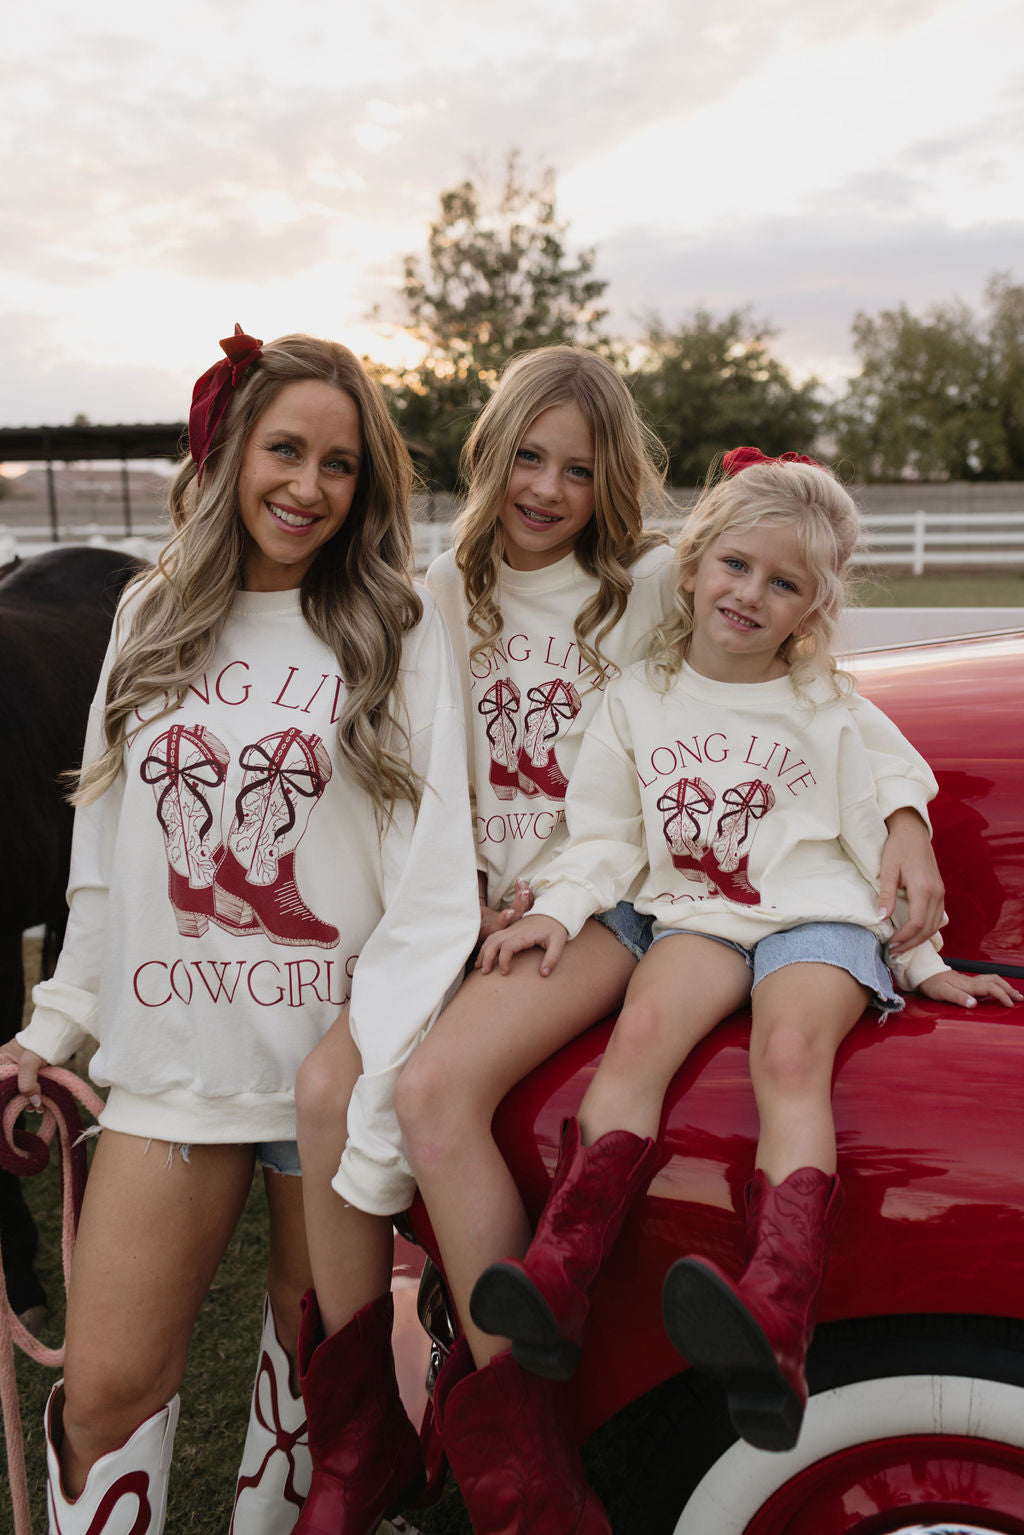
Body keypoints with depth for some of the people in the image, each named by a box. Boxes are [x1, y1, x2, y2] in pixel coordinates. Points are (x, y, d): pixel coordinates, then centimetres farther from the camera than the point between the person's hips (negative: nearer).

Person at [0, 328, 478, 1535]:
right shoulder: (152, 618, 8)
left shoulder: (398, 630, -4)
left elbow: (434, 879, -10)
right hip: (169, 1060, 3)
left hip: (335, 1060, -2)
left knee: (317, 1355, 15)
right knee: (105, 1389, 5)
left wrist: (382, 1122, -15)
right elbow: (107, 855, 14)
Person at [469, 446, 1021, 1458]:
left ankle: (776, 1325, -49)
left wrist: (925, 965, 14)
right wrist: (560, 910, -4)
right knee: (642, 1030, -29)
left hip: (818, 918, -1)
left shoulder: (826, 711, 9)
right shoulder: (639, 698, 11)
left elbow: (877, 843, 13)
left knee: (790, 1056, -31)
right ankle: (557, 1280, -39)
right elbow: (606, 833, 11)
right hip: (695, 917, 2)